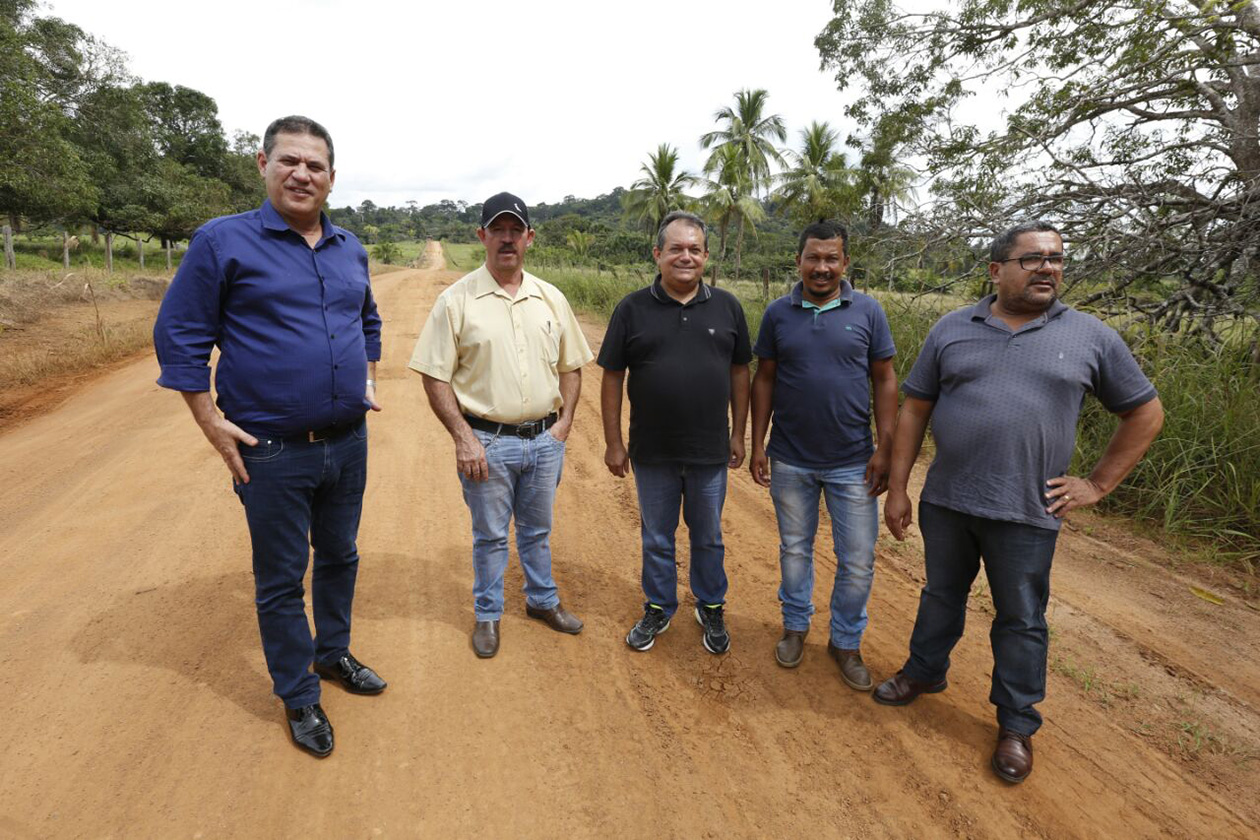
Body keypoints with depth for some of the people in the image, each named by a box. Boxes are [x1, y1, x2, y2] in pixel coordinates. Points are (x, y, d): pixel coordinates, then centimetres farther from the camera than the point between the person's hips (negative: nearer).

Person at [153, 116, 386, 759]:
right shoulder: (223, 242, -8)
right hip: (272, 452, -5)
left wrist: (369, 382, 14)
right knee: (281, 579, 9)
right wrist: (212, 423, -11)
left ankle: (334, 653, 42)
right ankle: (299, 696, 27)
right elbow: (179, 336, -7)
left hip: (348, 442, 5)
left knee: (339, 557, 20)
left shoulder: (350, 250, 8)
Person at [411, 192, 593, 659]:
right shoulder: (456, 300, -7)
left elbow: (570, 366, 12)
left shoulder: (552, 299, 5)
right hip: (487, 442, -3)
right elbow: (435, 376, -8)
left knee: (538, 529, 20)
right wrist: (463, 437, -14)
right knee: (490, 535, 12)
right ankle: (487, 615, 32)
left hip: (545, 440, 4)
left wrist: (564, 421, 1)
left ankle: (542, 600, 40)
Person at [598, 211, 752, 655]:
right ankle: (658, 609, 36)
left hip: (710, 452, 1)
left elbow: (739, 372, 6)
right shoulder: (632, 309, -5)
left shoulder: (727, 307, 0)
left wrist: (739, 434, 5)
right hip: (652, 453, -1)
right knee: (657, 539, 15)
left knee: (708, 538, 17)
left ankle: (711, 609, 37)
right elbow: (612, 377, -2)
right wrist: (613, 442, -3)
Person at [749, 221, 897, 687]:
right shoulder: (778, 313, -1)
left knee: (858, 561, 6)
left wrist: (885, 448, -6)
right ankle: (796, 626, 37)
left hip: (852, 462, 0)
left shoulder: (868, 311, -3)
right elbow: (764, 380, 3)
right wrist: (757, 445, 0)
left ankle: (846, 641, 28)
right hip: (790, 461, 1)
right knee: (795, 549, 16)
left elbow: (884, 381, 0)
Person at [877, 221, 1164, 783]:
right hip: (944, 503, 2)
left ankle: (1017, 724, 30)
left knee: (1021, 621, 12)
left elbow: (1145, 413, 9)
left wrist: (1097, 484, 1)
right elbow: (914, 410, 3)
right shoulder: (952, 330, 1)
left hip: (1026, 514, -1)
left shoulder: (1091, 337, -1)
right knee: (941, 596, 19)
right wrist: (897, 489, 0)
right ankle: (925, 672, 42)